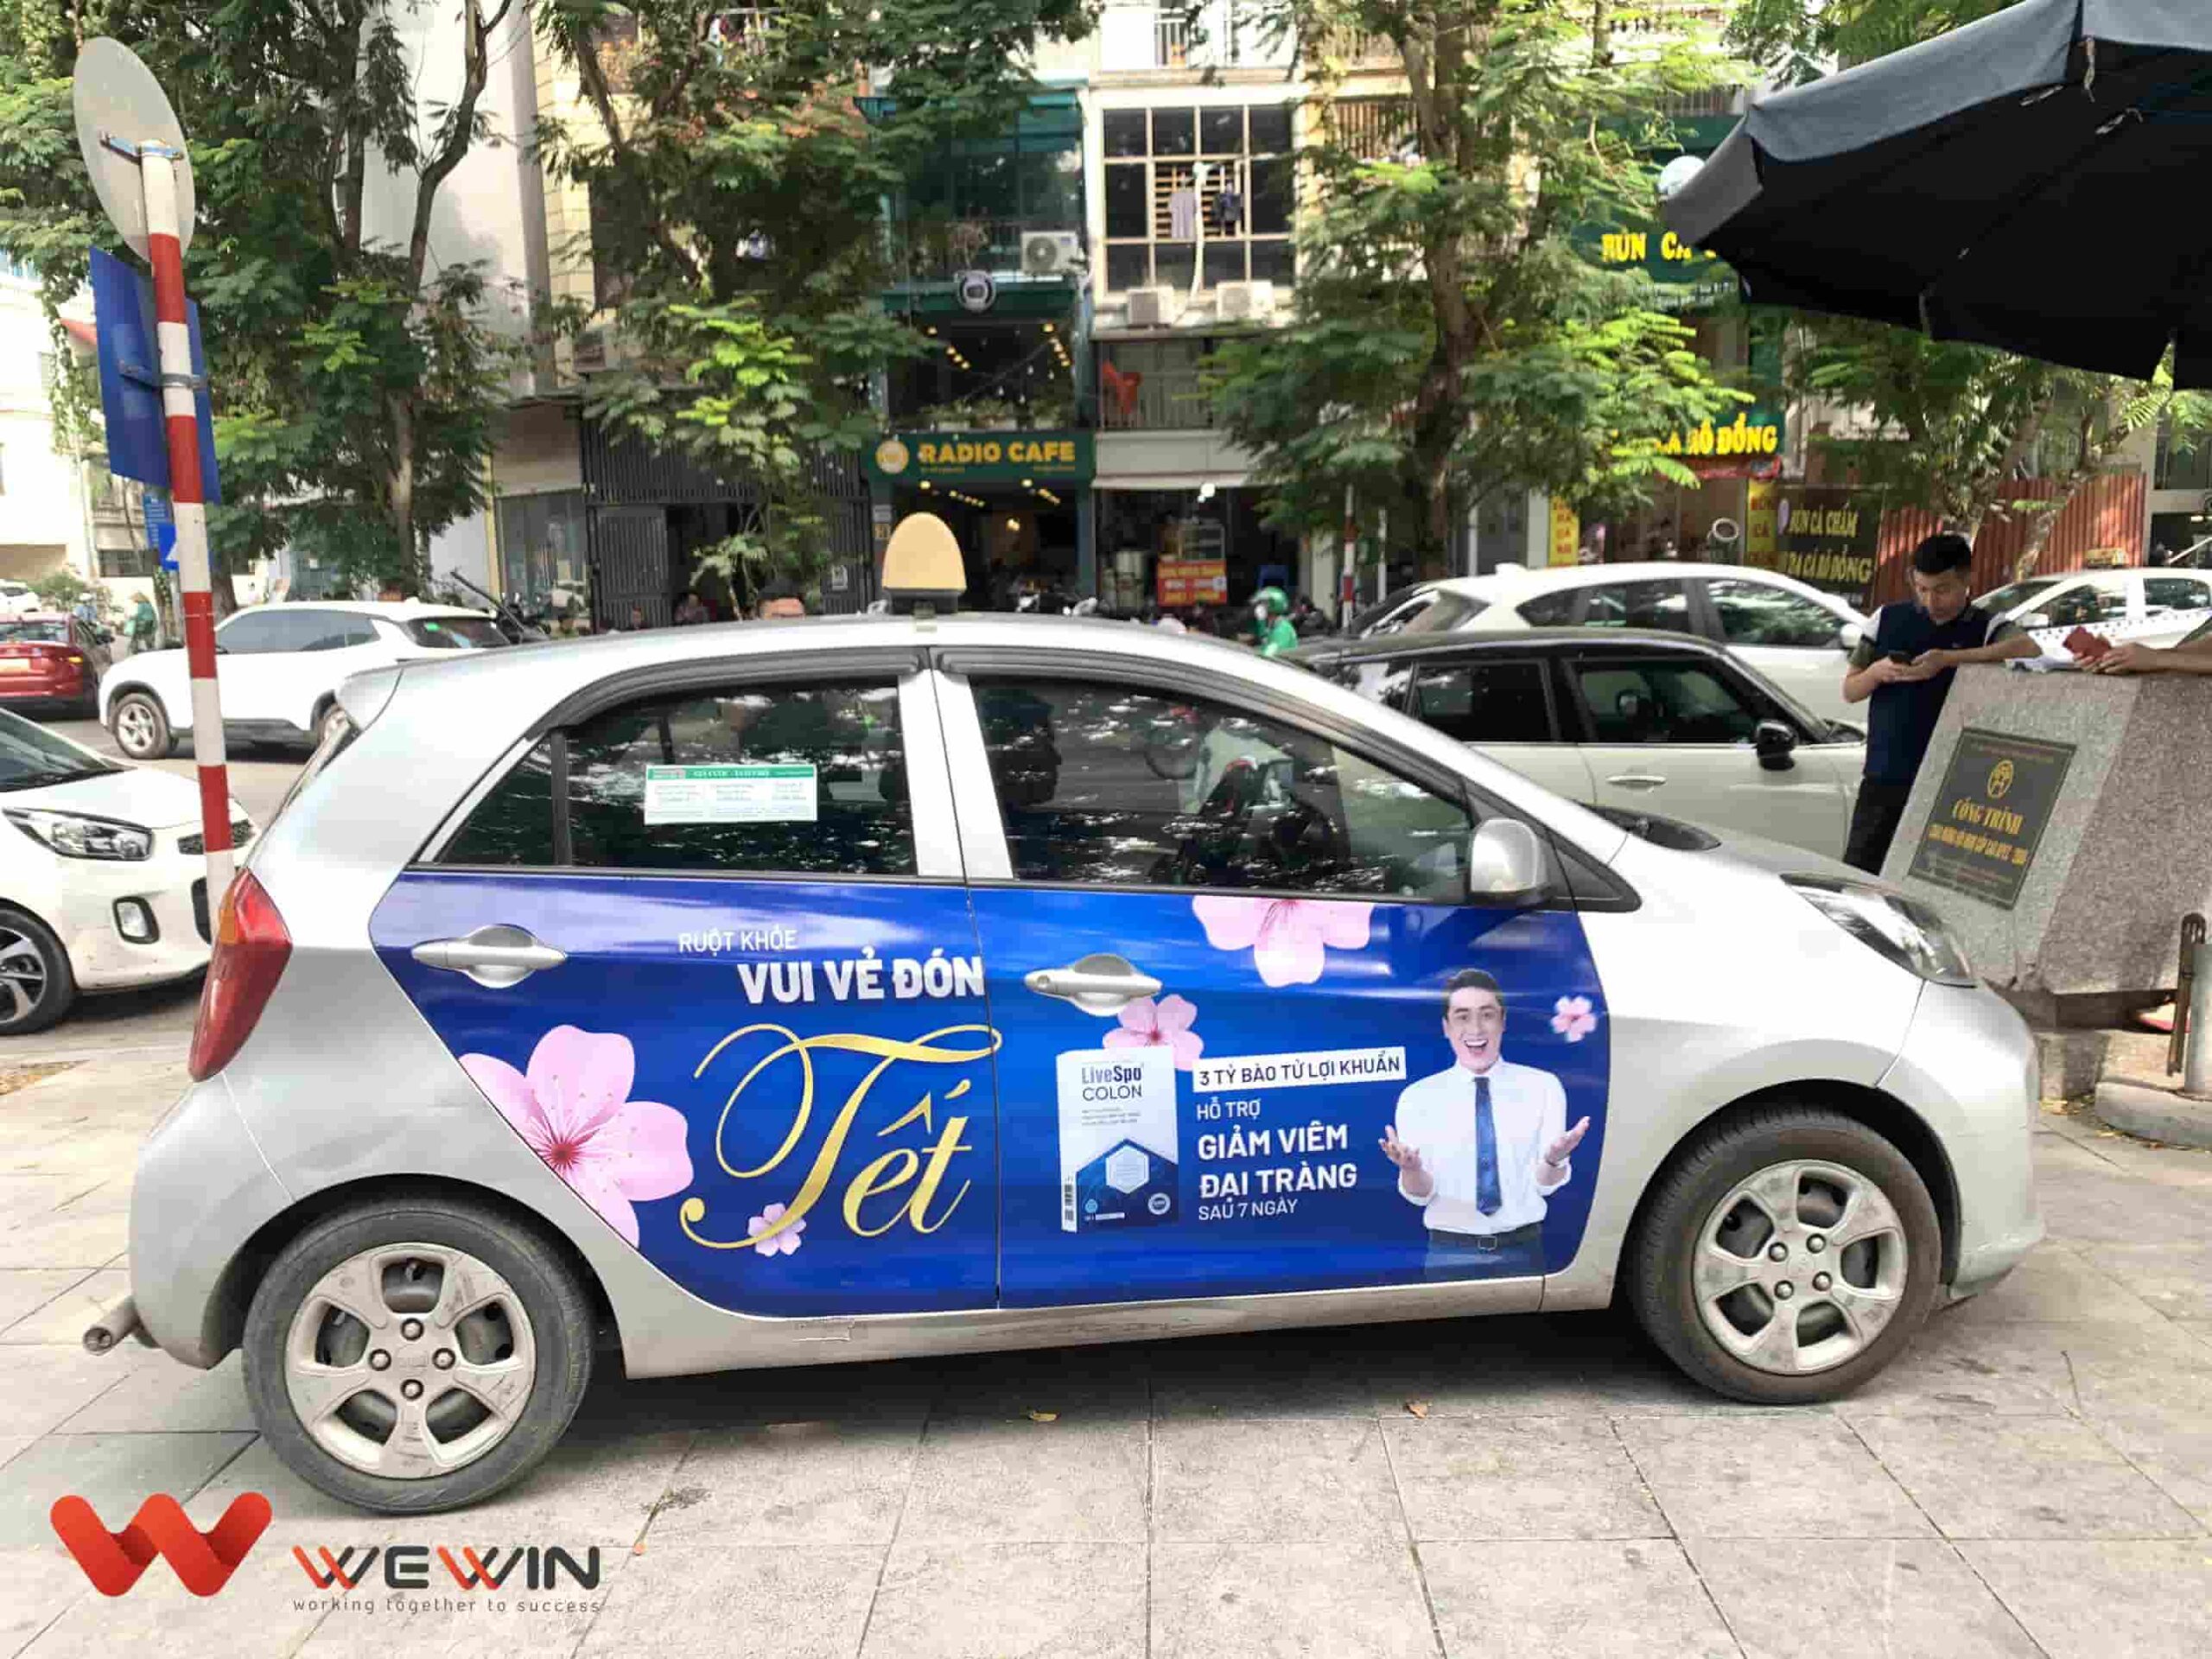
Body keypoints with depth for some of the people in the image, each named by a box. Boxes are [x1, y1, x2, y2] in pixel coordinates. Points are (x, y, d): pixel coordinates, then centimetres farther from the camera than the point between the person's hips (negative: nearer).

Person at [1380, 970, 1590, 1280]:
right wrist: (1410, 1168, -28)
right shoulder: (1418, 1097, -3)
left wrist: (1554, 1158, -27)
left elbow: (1545, 1185, -4)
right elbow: (1420, 1195, -5)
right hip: (1451, 1254, 0)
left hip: (1522, 1250, 1)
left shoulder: (1543, 1087, -1)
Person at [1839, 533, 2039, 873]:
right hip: (1882, 780, 2)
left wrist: (1949, 659, -26)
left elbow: (2031, 650, -22)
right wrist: (1877, 672, -10)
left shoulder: (1985, 628, 0)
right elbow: (1849, 690, 12)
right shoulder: (1888, 619, 8)